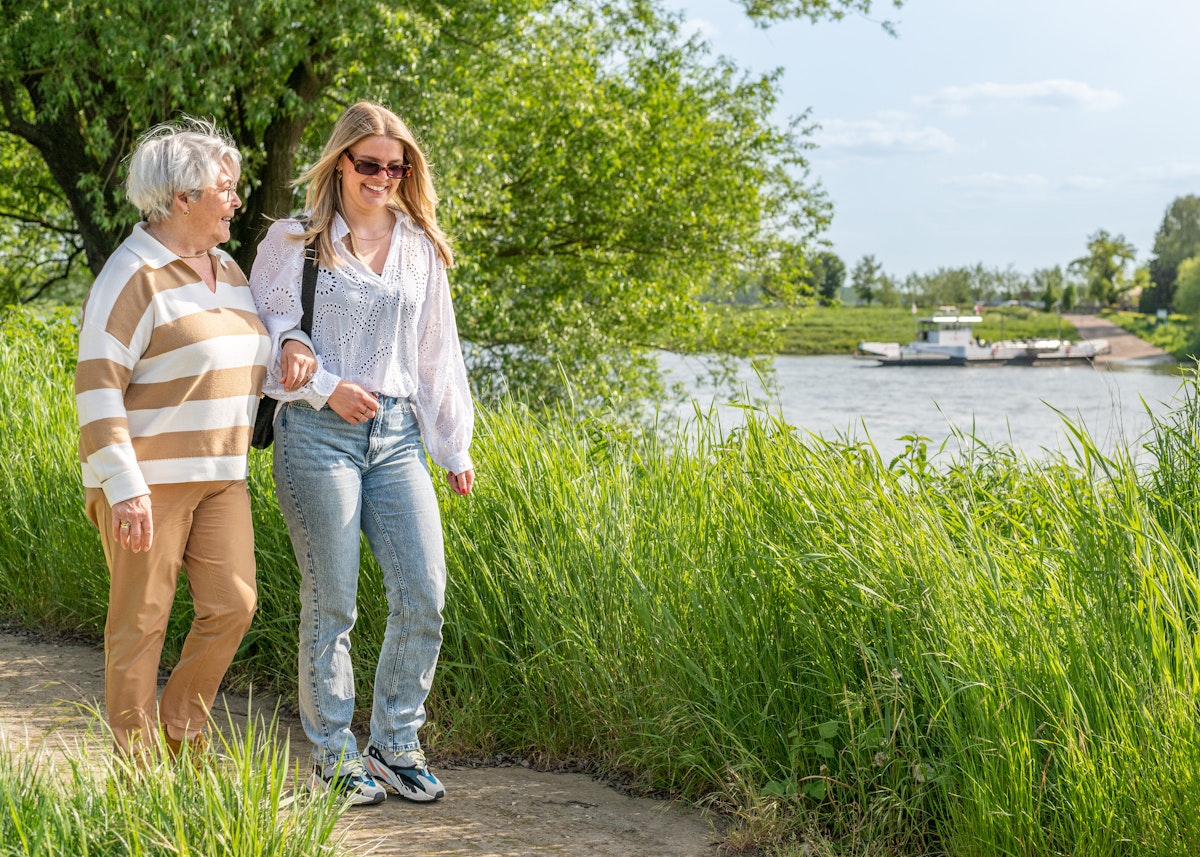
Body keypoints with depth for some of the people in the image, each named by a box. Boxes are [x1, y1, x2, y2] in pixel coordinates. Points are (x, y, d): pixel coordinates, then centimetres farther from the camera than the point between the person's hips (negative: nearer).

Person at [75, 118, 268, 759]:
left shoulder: (226, 270, 14)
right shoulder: (134, 275, -11)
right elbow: (97, 388, -16)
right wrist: (125, 489, -21)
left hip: (220, 477, 7)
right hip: (148, 479, -7)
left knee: (233, 605, 1)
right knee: (142, 619, 0)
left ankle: (185, 732, 20)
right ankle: (136, 764, 12)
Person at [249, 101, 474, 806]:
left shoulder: (419, 247, 14)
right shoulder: (294, 241, 1)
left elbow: (437, 352, 17)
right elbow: (260, 335, 1)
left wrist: (456, 445, 16)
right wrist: (326, 387, -11)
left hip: (396, 435, 4)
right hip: (318, 435, -4)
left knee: (425, 596, -3)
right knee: (332, 605, 0)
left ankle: (395, 744, 13)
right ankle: (334, 756, 13)